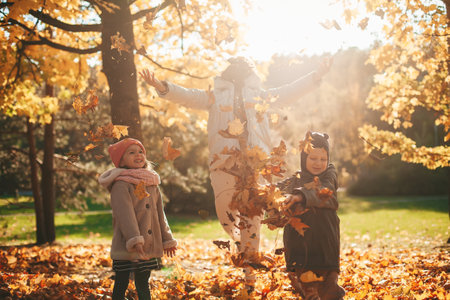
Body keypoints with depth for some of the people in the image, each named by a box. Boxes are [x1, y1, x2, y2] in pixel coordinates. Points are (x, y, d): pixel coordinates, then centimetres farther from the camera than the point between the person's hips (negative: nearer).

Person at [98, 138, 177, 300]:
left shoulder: (152, 184, 13)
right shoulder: (120, 185, -10)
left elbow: (159, 213, 19)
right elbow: (125, 214, -21)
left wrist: (167, 239, 19)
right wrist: (134, 239, -32)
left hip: (149, 246, 6)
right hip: (126, 247, -6)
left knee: (143, 284, 16)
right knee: (121, 284, 2)